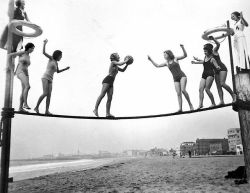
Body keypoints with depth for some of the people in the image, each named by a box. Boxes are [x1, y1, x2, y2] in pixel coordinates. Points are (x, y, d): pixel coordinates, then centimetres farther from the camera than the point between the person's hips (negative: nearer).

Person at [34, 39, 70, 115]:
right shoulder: (51, 58, 5)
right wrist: (45, 43, -5)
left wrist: (65, 69, 23)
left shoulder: (56, 63, 22)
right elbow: (44, 52, -8)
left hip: (50, 80, 7)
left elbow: (58, 71, 33)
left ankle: (47, 111, -10)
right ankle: (36, 107, -11)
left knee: (49, 95, -6)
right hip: (45, 78, -7)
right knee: (45, 93, -21)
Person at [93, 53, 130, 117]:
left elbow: (123, 70, 37)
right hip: (107, 80, -9)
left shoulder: (116, 66, 27)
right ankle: (96, 109, -22)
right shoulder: (113, 62, 5)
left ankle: (108, 113, -10)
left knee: (110, 98, -3)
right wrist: (126, 60, 4)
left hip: (111, 83, 9)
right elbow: (120, 64, -11)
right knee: (102, 95, -19)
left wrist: (127, 64, 28)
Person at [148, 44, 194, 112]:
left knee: (183, 90, -24)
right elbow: (157, 65, 18)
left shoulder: (175, 59, 6)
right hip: (176, 79, 4)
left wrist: (182, 48, -17)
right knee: (178, 93, -11)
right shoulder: (166, 63, 15)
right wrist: (150, 60, 13)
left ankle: (190, 104, -12)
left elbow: (185, 55, -3)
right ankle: (180, 108, -17)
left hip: (182, 76, -4)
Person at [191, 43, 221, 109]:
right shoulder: (205, 57, 16)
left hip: (210, 74, -7)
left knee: (207, 89, -15)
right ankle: (200, 104, -15)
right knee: (200, 89, -9)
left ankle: (213, 103, -3)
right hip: (204, 74, 7)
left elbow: (217, 67, -8)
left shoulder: (212, 59, -4)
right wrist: (197, 61, 44)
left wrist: (218, 67, -31)